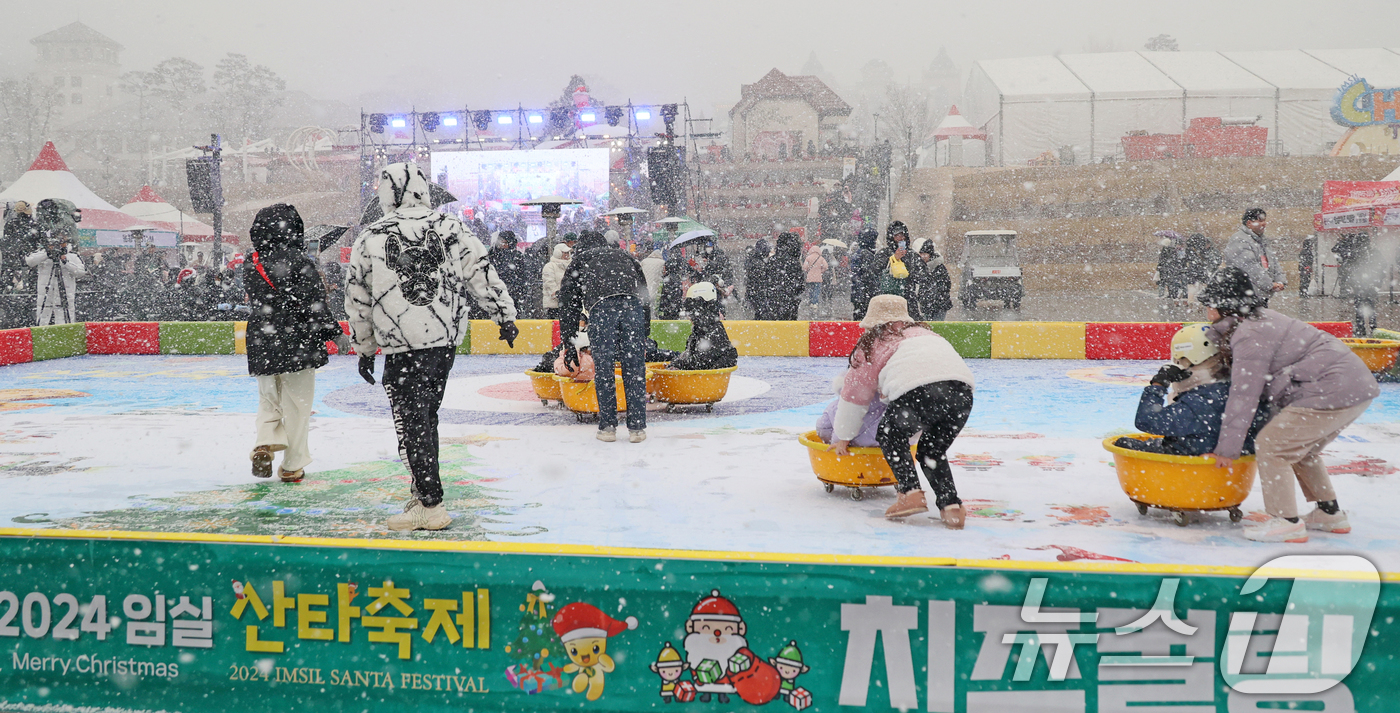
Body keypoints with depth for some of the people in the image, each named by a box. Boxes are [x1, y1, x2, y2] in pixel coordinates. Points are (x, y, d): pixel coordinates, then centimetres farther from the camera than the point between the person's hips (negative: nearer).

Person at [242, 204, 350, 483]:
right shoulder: (299, 261, -13)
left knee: (269, 399, 21)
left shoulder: (251, 263, 4)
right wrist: (336, 333, -11)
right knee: (297, 403, 6)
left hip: (262, 343, 5)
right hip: (297, 343, -4)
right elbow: (313, 304, -16)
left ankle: (264, 443, -2)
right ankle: (292, 467, 12)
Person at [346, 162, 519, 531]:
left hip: (403, 348, -4)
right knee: (426, 416, 18)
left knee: (412, 422, 0)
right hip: (446, 341, 4)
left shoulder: (369, 238, 0)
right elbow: (482, 272, 4)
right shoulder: (449, 228, 4)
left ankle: (430, 507, -1)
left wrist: (364, 349, 15)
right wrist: (505, 315, 11)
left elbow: (357, 300, 5)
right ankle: (424, 491, 27)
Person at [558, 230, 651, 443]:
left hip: (600, 306, -2)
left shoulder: (579, 260, 31)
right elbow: (644, 292, 28)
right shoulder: (626, 256, 37)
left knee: (603, 368, 8)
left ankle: (607, 427, 12)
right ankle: (637, 427, 9)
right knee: (635, 367, 7)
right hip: (633, 304, 2)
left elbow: (568, 304, 27)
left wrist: (569, 345, 30)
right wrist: (645, 330, 29)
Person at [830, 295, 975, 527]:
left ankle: (910, 493, 8)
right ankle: (951, 506, 8)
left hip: (917, 391, -5)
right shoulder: (922, 332, 37)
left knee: (890, 436, 22)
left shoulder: (872, 342, 22)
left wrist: (842, 438, 36)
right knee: (932, 451, 24)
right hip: (962, 390, 5)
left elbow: (855, 394, 26)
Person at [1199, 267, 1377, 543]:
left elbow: (1244, 395, -14)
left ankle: (1287, 523, -4)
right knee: (1301, 449, 25)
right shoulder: (1263, 320, 19)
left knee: (1270, 445, -7)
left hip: (1331, 391, -11)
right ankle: (1330, 514, 30)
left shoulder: (1250, 336, -13)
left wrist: (1228, 447, -8)